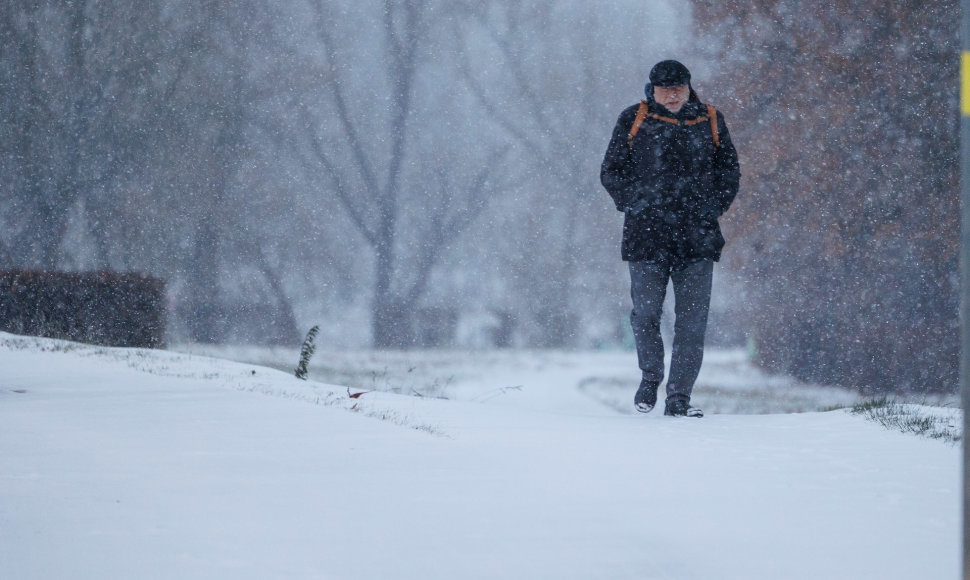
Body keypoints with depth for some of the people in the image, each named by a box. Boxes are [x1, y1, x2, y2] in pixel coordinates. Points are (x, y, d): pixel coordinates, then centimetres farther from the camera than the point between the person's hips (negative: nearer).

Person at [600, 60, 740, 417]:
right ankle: (650, 376, 23)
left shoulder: (710, 122, 10)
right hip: (647, 235, -1)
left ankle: (679, 397, 0)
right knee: (645, 314, -2)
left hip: (697, 237, 1)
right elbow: (612, 172, 10)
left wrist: (712, 208, 3)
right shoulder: (634, 121, 6)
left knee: (692, 320, -5)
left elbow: (730, 171, 16)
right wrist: (636, 207, -2)